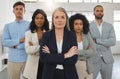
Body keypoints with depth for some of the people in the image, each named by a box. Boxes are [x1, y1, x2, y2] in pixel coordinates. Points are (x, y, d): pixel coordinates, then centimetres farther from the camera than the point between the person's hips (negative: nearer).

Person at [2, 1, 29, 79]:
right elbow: (4, 42, -3)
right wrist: (19, 40, -14)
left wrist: (15, 45, -11)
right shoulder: (8, 26, 8)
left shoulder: (30, 25, 1)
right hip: (13, 60, 2)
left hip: (27, 59, -1)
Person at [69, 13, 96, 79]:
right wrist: (87, 51, -9)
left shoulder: (87, 35, 5)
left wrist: (78, 52, -11)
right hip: (73, 67, -3)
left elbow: (93, 51, -2)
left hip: (87, 67, 3)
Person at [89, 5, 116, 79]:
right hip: (93, 59, -3)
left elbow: (113, 41, -8)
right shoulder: (88, 26, -1)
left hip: (107, 59, 3)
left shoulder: (109, 26, 6)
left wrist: (96, 41, -13)